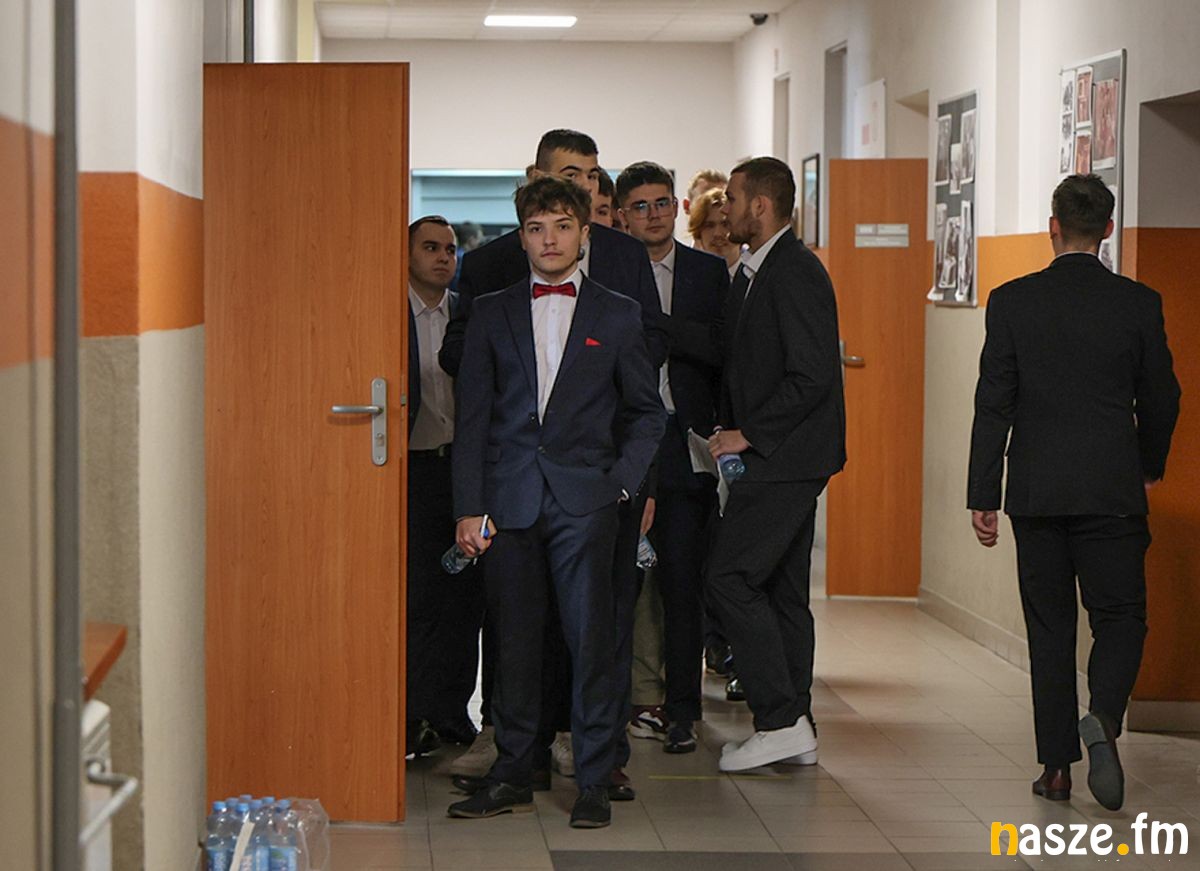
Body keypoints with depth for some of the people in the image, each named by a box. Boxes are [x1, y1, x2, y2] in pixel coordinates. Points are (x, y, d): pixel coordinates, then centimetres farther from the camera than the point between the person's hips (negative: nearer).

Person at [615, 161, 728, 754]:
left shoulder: (708, 272, 9)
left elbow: (725, 350, -2)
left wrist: (659, 325, -14)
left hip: (683, 447, 0)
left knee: (682, 583, 0)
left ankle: (681, 711, 7)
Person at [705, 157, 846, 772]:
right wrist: (730, 427, 8)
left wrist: (749, 435, -16)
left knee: (731, 577, -11)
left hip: (785, 458, -10)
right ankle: (793, 730, 16)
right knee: (781, 588, 11)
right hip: (777, 459, 10)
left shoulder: (795, 273, -15)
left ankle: (780, 721, -8)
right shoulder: (752, 273, 16)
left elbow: (811, 376, -21)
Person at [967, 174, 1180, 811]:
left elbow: (993, 404, -2)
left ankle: (1056, 765, 11)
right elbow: (1161, 398, 6)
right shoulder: (1138, 304, -2)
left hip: (1035, 490, 1)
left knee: (1050, 624, 9)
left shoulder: (1012, 301, -2)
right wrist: (1150, 465, 24)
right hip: (1113, 489, -1)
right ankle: (1102, 717, -20)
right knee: (1119, 615, 8)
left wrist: (982, 496, 2)